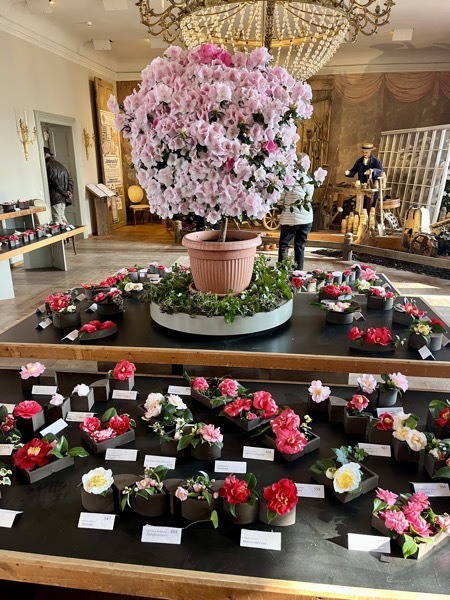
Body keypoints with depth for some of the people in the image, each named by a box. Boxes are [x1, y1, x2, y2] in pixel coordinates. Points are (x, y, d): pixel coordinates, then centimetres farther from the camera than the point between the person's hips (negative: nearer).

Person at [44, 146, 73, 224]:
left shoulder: (48, 165, -7)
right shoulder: (59, 164, 19)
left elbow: (55, 182, -16)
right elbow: (70, 180, 14)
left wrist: (65, 193, -11)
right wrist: (70, 191, 2)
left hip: (56, 198, -9)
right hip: (63, 198, 9)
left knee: (59, 221, -9)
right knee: (63, 220, 11)